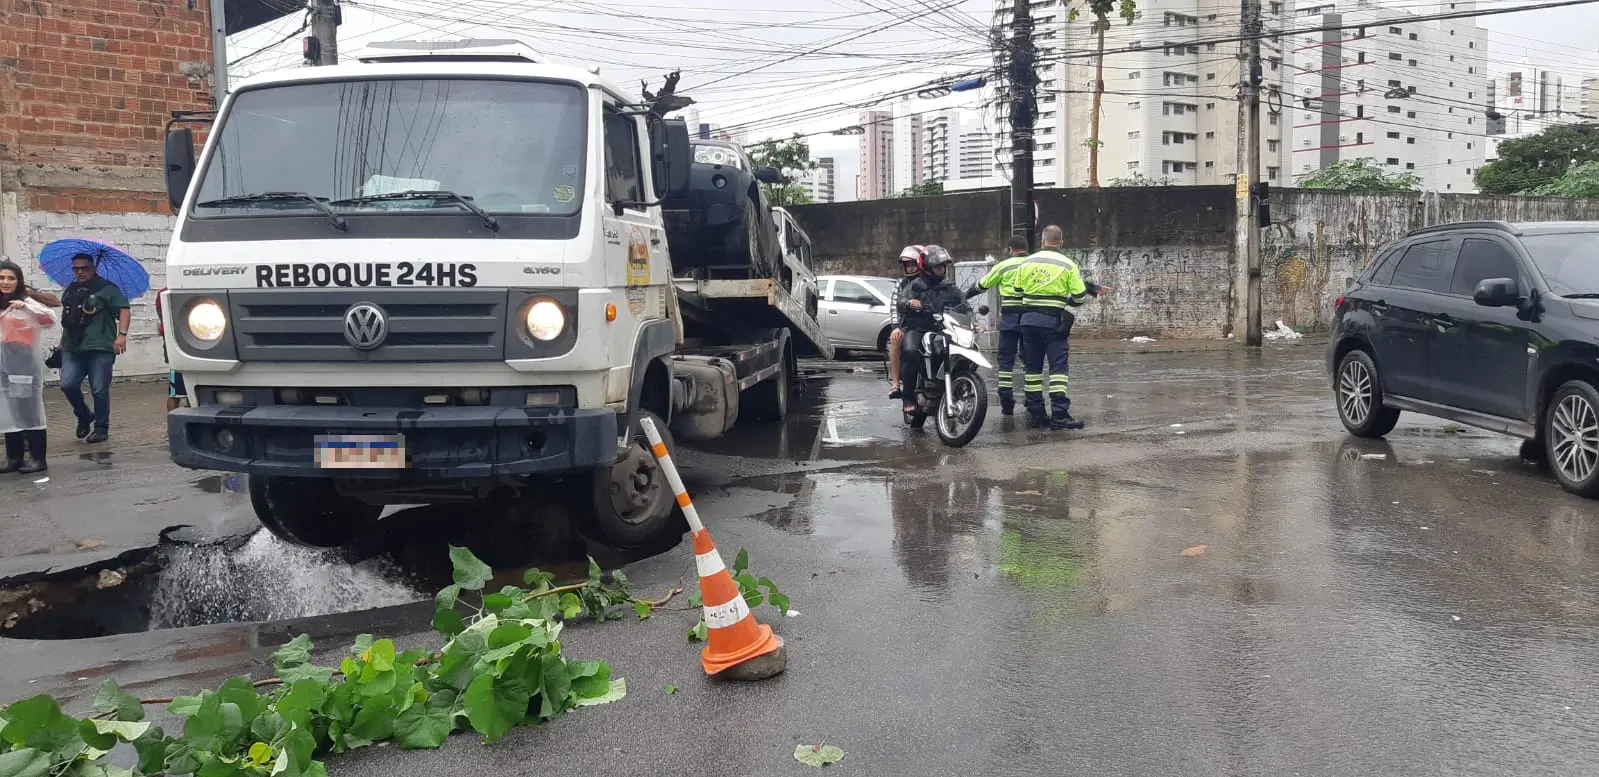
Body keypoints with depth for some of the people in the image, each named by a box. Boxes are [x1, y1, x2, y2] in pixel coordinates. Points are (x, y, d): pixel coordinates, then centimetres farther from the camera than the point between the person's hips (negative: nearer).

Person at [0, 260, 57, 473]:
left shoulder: (25, 301, -9)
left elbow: (50, 319, -25)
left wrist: (25, 306, -38)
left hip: (25, 363, -7)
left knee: (28, 408, -5)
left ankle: (38, 458, -1)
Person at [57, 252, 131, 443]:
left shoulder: (106, 288, -1)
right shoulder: (70, 290, 18)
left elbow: (123, 309, -8)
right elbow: (66, 317, 28)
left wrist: (122, 334, -19)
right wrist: (63, 341, 26)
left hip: (100, 348, -5)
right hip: (72, 348, 5)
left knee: (99, 390, -2)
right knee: (68, 385, -6)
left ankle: (101, 428, 9)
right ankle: (84, 417, 18)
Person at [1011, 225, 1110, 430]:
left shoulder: (1026, 263, 6)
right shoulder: (1068, 265, -4)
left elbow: (1017, 290, 14)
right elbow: (1079, 296, -4)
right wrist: (1094, 290, 17)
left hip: (1029, 320, 4)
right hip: (1054, 321, -4)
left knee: (1032, 367, 9)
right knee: (1058, 366, -3)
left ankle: (1035, 413, 10)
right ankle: (1059, 414, -11)